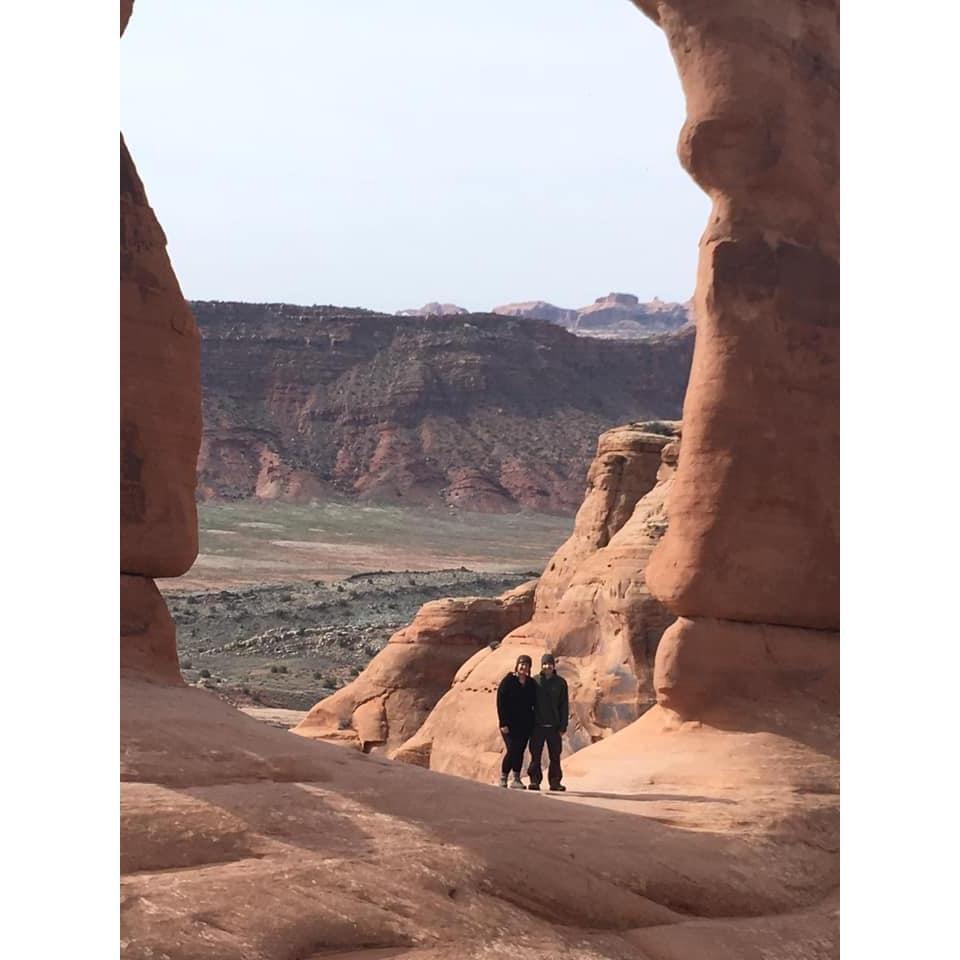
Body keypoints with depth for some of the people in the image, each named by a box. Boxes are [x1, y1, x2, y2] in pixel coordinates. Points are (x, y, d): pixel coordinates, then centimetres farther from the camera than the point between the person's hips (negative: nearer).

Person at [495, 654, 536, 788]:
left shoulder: (531, 684, 9)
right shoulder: (508, 681, -5)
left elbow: (534, 703, 13)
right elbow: (500, 703, -8)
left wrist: (533, 722, 6)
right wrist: (503, 723, -14)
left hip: (525, 724, 4)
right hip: (510, 724, -4)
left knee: (520, 751, 5)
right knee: (512, 750, -13)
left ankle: (516, 779, 12)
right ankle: (503, 777, 1)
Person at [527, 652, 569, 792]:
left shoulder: (560, 683, 4)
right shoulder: (535, 681, 3)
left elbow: (564, 706, 4)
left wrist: (563, 726, -2)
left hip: (554, 726, 0)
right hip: (538, 726, 0)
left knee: (555, 756, 3)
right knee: (535, 755, 0)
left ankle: (555, 781, 10)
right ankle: (534, 780, 6)